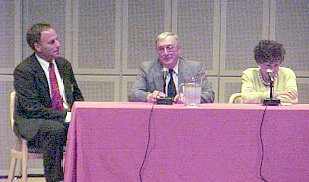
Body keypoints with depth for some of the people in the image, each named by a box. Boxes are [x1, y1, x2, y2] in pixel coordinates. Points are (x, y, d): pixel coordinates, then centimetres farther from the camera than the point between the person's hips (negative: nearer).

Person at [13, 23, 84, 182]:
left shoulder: (64, 65, 11)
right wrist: (65, 115, -26)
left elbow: (77, 96, 19)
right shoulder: (23, 70, -11)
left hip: (66, 121, 6)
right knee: (55, 131, -38)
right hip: (32, 124, -6)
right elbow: (32, 108, -19)